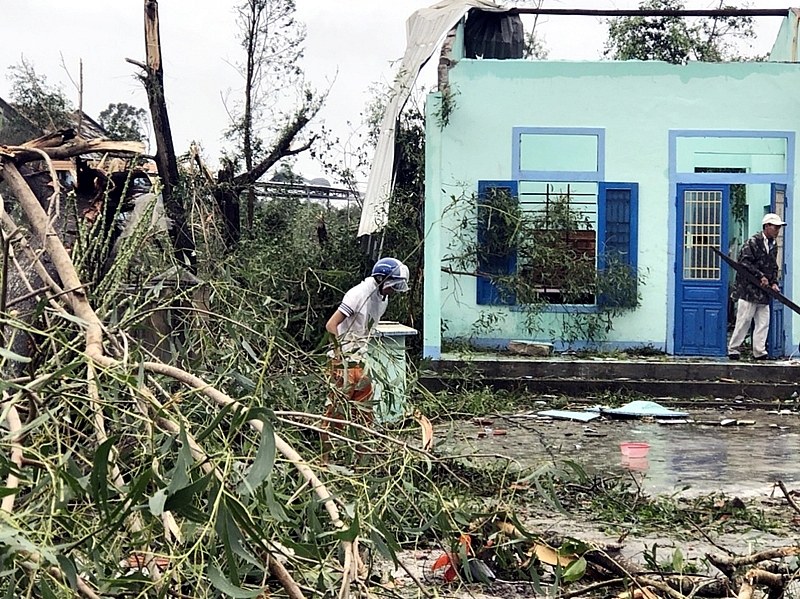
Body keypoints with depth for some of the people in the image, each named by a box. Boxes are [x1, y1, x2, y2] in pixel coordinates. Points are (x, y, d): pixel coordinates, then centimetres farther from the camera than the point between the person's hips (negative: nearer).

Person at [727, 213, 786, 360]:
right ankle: (732, 350, 5)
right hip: (748, 289, -8)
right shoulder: (753, 242, -9)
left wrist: (774, 283, 4)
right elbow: (745, 262, -16)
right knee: (744, 321, -4)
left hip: (763, 292, 8)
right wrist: (760, 276, -18)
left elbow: (774, 267, 21)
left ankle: (759, 352, 8)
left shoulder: (773, 246, 16)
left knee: (763, 323, 4)